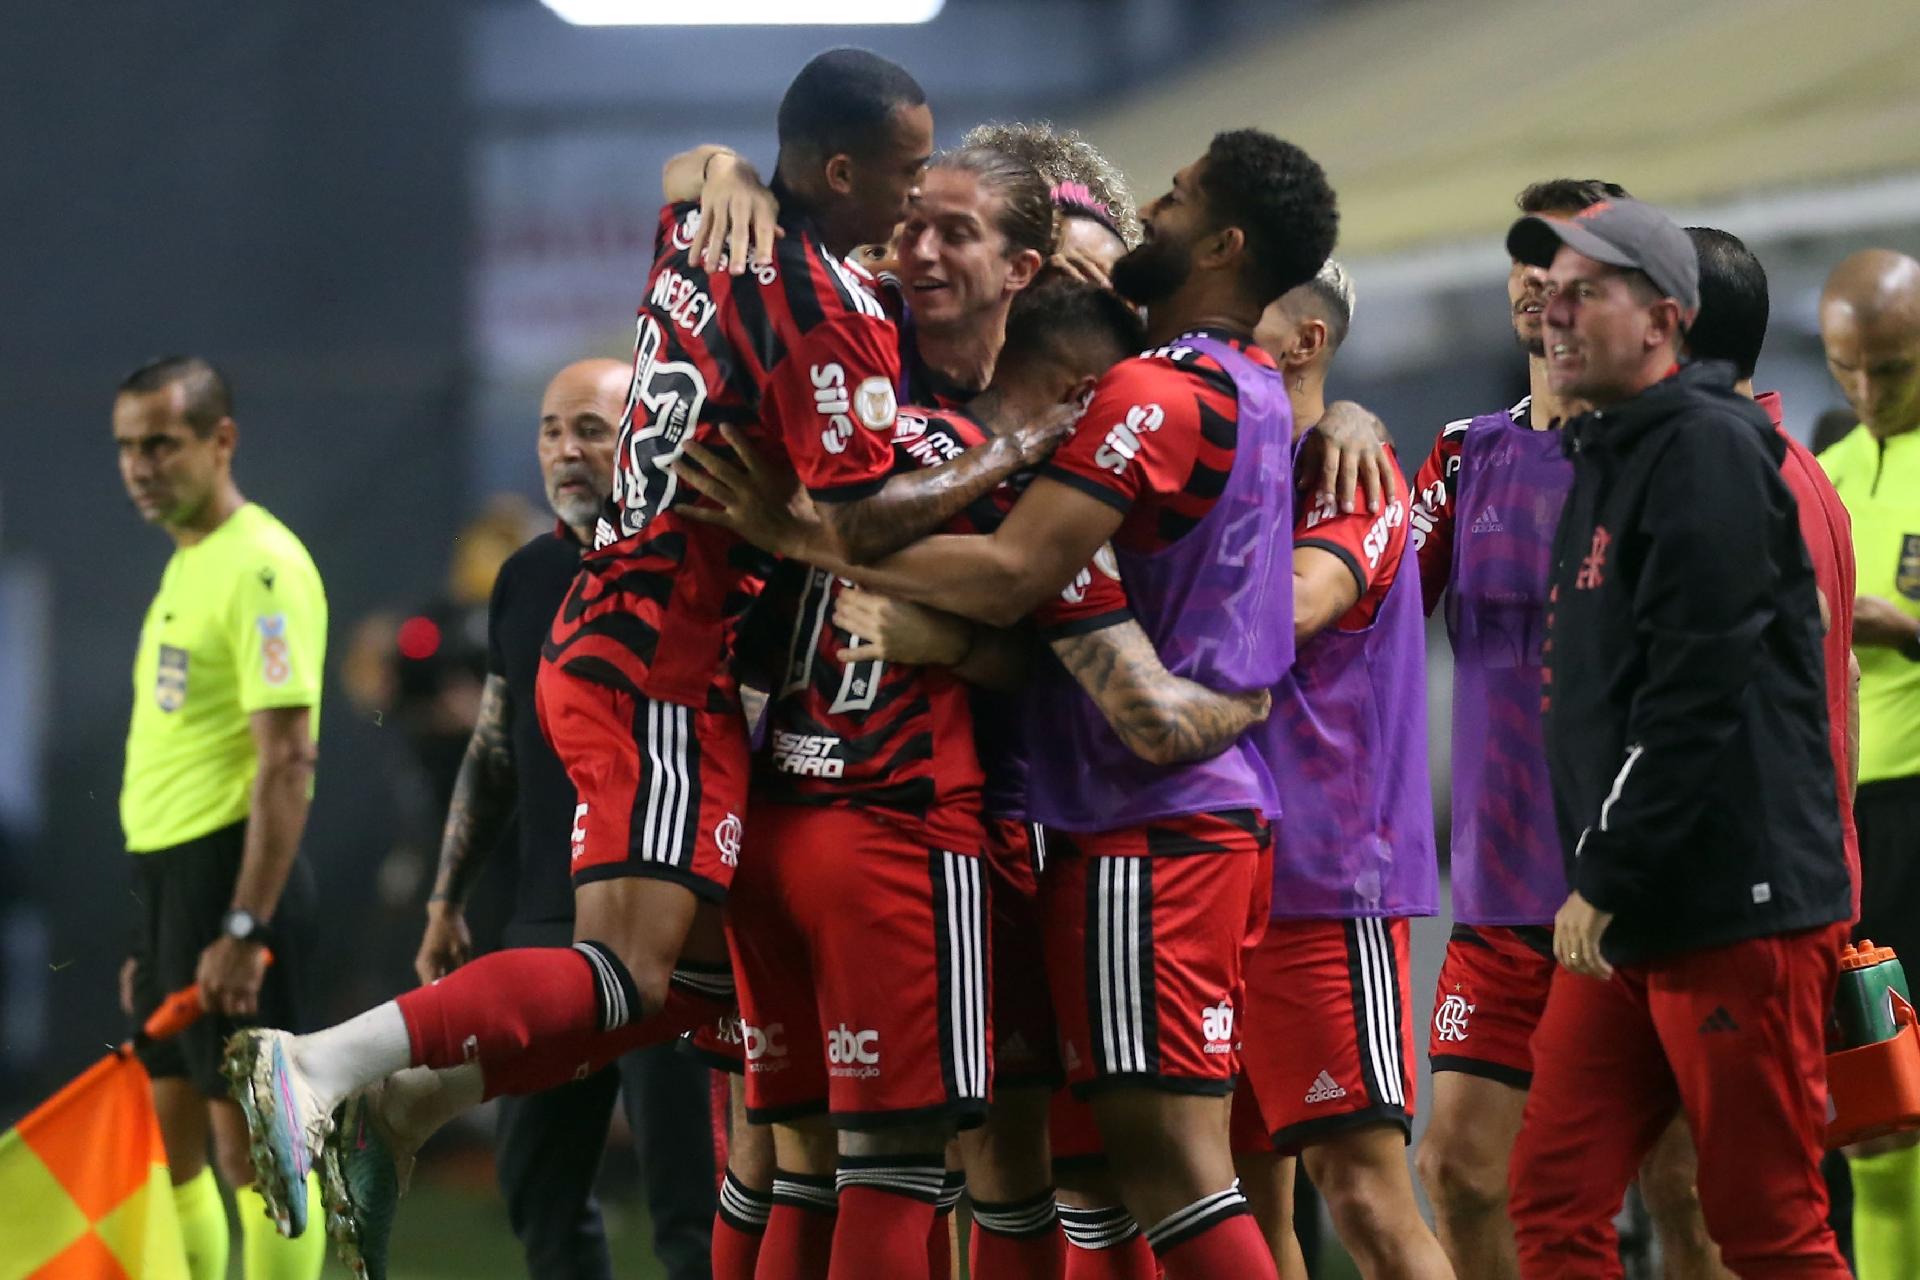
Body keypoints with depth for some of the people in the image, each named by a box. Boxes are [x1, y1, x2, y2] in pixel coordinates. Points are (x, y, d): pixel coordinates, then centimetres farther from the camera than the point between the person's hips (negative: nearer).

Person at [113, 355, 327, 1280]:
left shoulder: (261, 568, -12)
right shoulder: (185, 567, 17)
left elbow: (287, 761, -19)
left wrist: (244, 927, -23)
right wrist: (154, 942, 21)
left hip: (232, 877, -10)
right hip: (168, 876, 10)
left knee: (253, 1142, -8)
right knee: (165, 1143, 11)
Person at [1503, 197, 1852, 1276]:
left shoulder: (1710, 449, -11)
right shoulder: (1608, 458, 19)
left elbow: (1695, 692, -19)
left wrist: (1604, 880, -18)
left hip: (1737, 908, -9)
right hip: (1626, 918, 9)